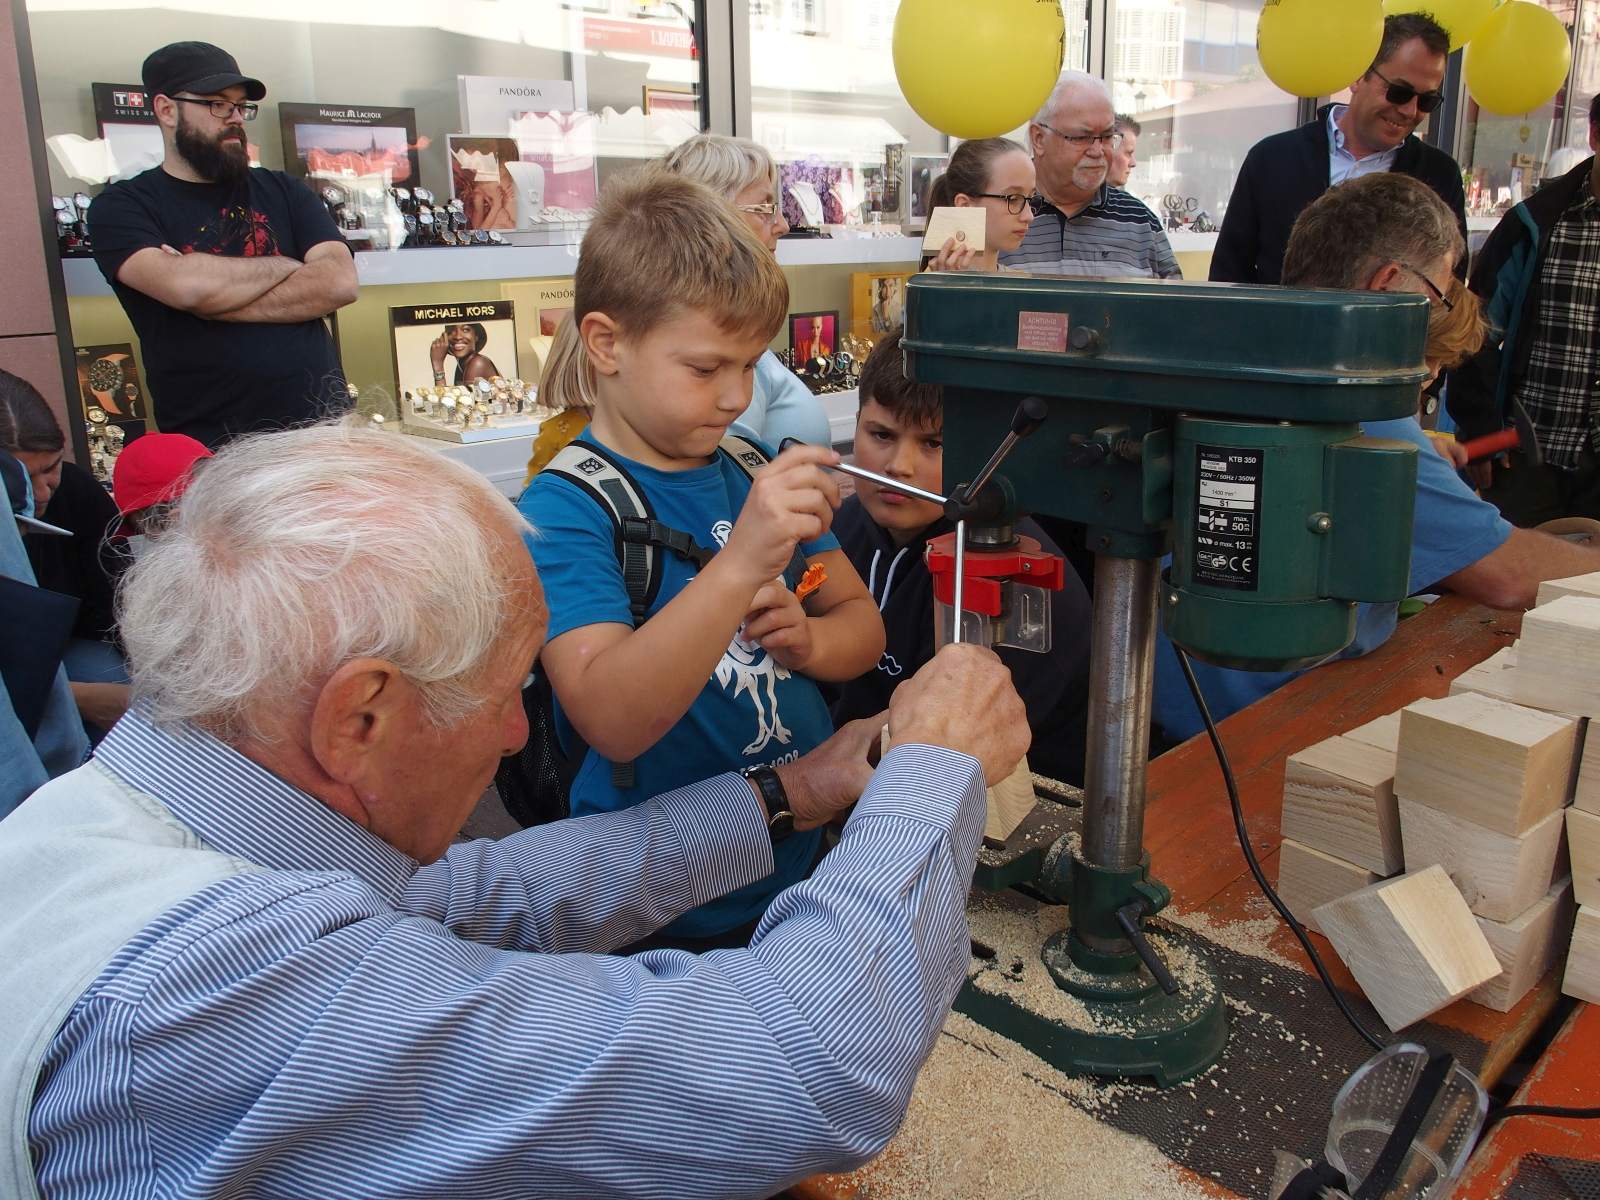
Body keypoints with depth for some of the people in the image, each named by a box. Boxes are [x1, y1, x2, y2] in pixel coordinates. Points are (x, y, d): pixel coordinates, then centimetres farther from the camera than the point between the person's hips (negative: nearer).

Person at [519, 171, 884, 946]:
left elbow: (863, 624, 13)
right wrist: (741, 563, -36)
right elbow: (612, 722, -25)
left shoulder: (754, 472, 5)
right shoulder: (563, 510, -13)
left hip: (809, 854, 5)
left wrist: (810, 640, -10)